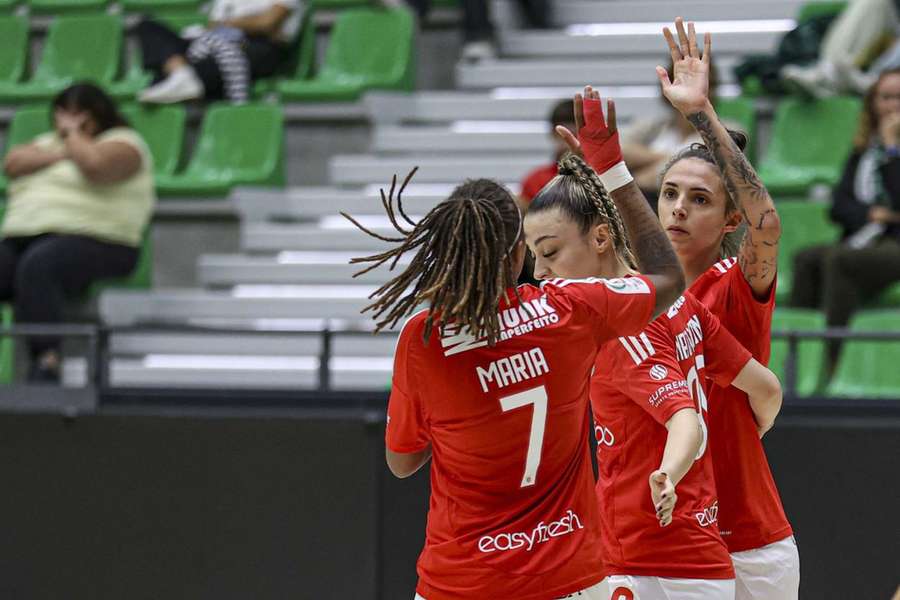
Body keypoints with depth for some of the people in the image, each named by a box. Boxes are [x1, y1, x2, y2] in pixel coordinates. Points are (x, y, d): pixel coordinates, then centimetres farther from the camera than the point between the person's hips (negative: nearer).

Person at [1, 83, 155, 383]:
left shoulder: (122, 142, 10)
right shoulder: (48, 142, 31)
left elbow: (94, 164, -13)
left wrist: (73, 134, 5)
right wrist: (61, 153, 3)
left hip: (90, 241, -6)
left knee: (37, 265, -38)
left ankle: (46, 361, -47)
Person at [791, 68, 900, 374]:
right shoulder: (863, 150, 21)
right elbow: (839, 206, 13)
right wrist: (872, 214, -6)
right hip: (864, 243, 6)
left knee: (839, 260, -32)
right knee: (806, 259, -23)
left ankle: (832, 368, -36)